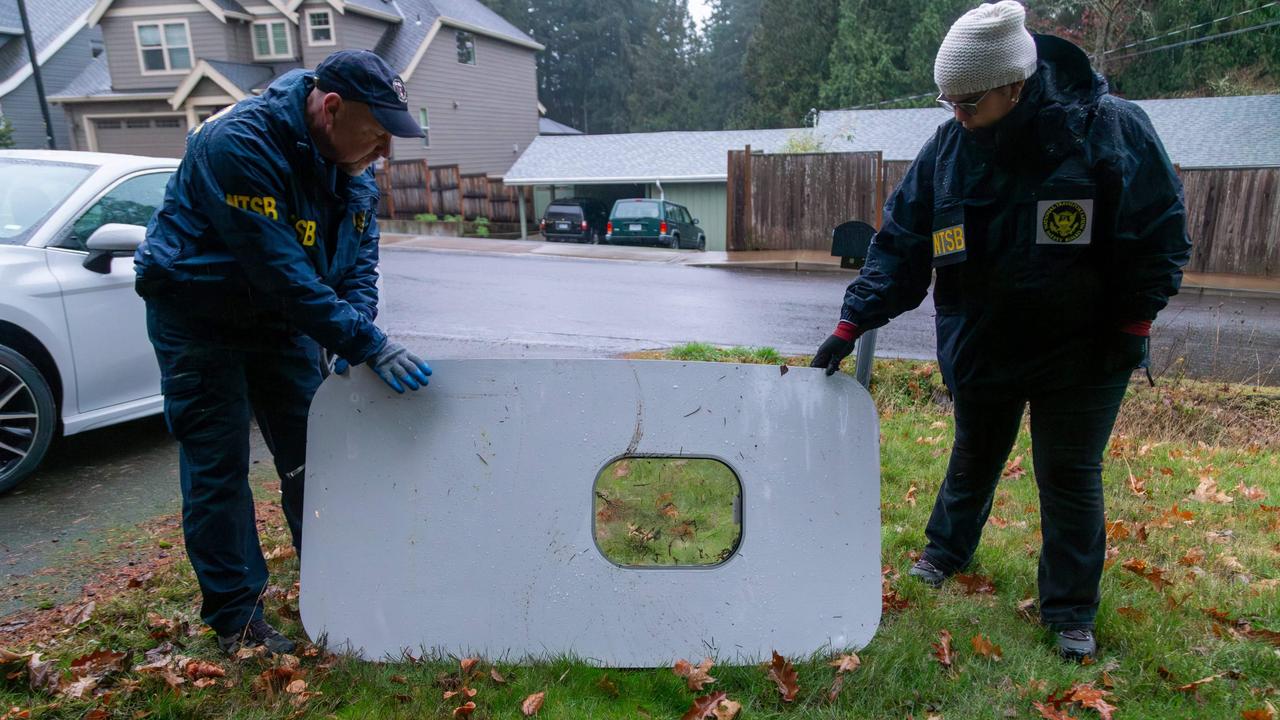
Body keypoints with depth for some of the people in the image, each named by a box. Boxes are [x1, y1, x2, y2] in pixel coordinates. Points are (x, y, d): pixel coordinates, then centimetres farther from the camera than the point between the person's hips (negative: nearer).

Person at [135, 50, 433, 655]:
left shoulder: (350, 162, -6)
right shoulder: (240, 144, -30)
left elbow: (359, 257, -1)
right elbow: (282, 271, -35)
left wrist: (355, 332, -18)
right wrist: (367, 344, -35)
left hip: (282, 318, 7)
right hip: (200, 322, -6)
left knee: (310, 457, 10)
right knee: (217, 468, -1)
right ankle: (235, 617, 12)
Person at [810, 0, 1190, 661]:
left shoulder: (1112, 130, -16)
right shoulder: (947, 148, -8)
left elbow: (1160, 234, -7)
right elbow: (901, 242, -5)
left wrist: (1133, 322, -10)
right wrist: (854, 322, -11)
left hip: (1082, 352, -2)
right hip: (980, 346, 3)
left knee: (1070, 475, 6)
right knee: (973, 457, 19)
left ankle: (1071, 612, 24)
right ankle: (946, 552, 44)